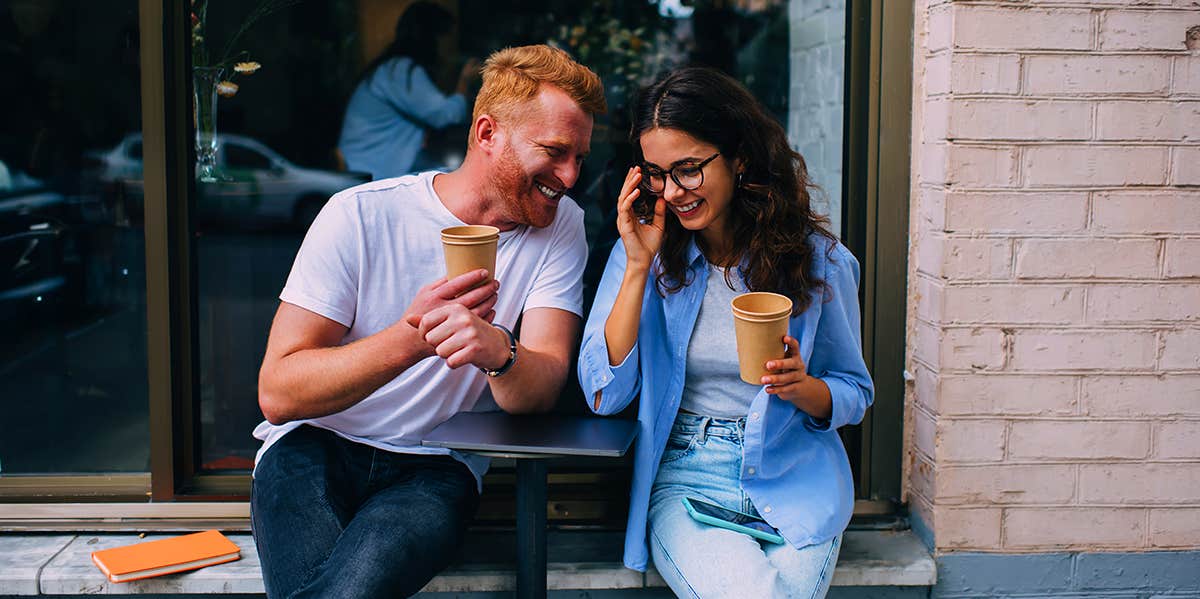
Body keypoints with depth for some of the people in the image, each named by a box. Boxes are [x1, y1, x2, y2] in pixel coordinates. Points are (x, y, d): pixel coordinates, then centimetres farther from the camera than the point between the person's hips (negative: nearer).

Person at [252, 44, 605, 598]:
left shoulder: (559, 225, 0)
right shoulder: (359, 215, -8)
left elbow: (539, 394, -11)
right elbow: (277, 394, -14)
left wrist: (498, 352, -36)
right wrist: (410, 339, -31)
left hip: (434, 469, 1)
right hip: (316, 447, 0)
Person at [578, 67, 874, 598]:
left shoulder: (818, 260, -1)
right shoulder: (644, 253, 1)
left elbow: (855, 390, 10)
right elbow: (604, 396, -7)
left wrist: (804, 388, -14)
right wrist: (638, 267, -12)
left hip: (796, 480, 1)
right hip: (686, 478, 0)